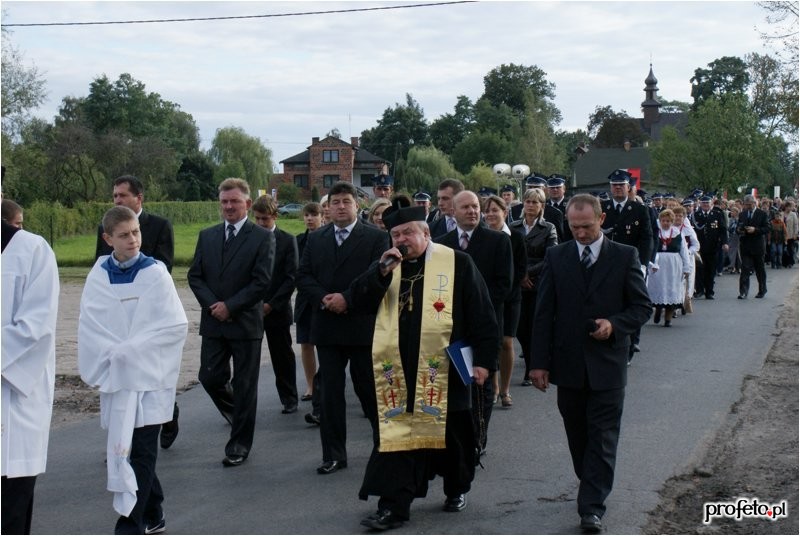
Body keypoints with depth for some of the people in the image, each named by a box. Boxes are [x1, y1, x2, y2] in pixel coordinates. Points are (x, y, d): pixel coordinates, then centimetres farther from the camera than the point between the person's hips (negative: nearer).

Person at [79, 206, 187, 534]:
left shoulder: (155, 273, -6)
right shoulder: (99, 275, 1)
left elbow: (176, 324, -10)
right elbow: (89, 326, -1)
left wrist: (132, 349, -14)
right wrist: (112, 354, -14)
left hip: (149, 376, -4)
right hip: (115, 376, 4)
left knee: (140, 452, -6)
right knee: (122, 449, 12)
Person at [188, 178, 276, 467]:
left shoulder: (263, 237, -5)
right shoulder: (207, 236, 9)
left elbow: (262, 282, -11)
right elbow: (195, 276, 7)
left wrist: (229, 306, -14)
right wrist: (212, 305, -8)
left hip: (245, 322, -4)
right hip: (213, 322, 4)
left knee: (244, 386, 3)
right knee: (210, 377, 4)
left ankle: (239, 444, 14)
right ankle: (237, 413, 34)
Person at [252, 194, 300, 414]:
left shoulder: (287, 241, -1)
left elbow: (291, 277, -6)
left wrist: (271, 304, -12)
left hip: (276, 310, -1)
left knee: (283, 356, 9)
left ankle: (289, 400, 22)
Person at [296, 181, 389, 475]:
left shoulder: (376, 238, -2)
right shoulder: (316, 239, 11)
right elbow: (303, 276, 7)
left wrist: (346, 298, -18)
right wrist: (323, 299, -11)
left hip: (363, 325, -3)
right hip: (327, 325, 4)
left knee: (369, 390, 6)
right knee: (329, 393, 5)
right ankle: (333, 455, 13)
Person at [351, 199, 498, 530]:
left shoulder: (457, 263, -3)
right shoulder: (385, 266, 10)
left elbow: (481, 315, -4)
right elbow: (360, 300, 0)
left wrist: (483, 359, -10)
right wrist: (382, 272, -14)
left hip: (445, 370, -2)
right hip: (399, 371, 3)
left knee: (452, 434, 12)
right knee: (398, 434, -1)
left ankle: (458, 488, 34)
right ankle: (394, 505, 1)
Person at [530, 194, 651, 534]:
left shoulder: (625, 256, -1)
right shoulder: (556, 257, 4)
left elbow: (641, 307, 2)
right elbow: (544, 313, 3)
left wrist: (615, 324, -18)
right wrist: (540, 362, -3)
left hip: (607, 362, -2)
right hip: (569, 363, 2)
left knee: (602, 436, -3)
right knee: (577, 434, 11)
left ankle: (592, 506, -1)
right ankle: (593, 489, 29)